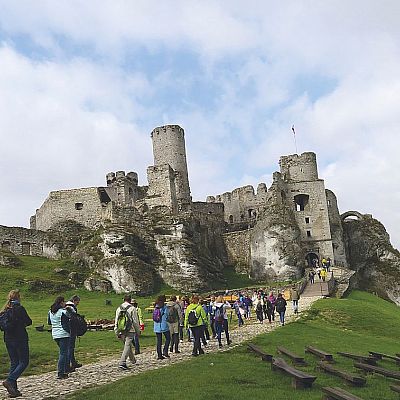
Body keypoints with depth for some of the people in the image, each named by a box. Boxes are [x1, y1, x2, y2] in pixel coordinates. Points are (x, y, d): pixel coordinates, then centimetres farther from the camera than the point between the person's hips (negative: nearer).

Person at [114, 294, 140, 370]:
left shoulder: (118, 308, 8)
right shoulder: (132, 308, -8)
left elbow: (116, 321, 10)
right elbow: (135, 321, -6)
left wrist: (117, 332, 15)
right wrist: (138, 331, 5)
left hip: (121, 331, 6)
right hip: (130, 330, -6)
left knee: (128, 345, 21)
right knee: (127, 346, -6)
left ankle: (132, 360, 36)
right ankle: (122, 363, -15)